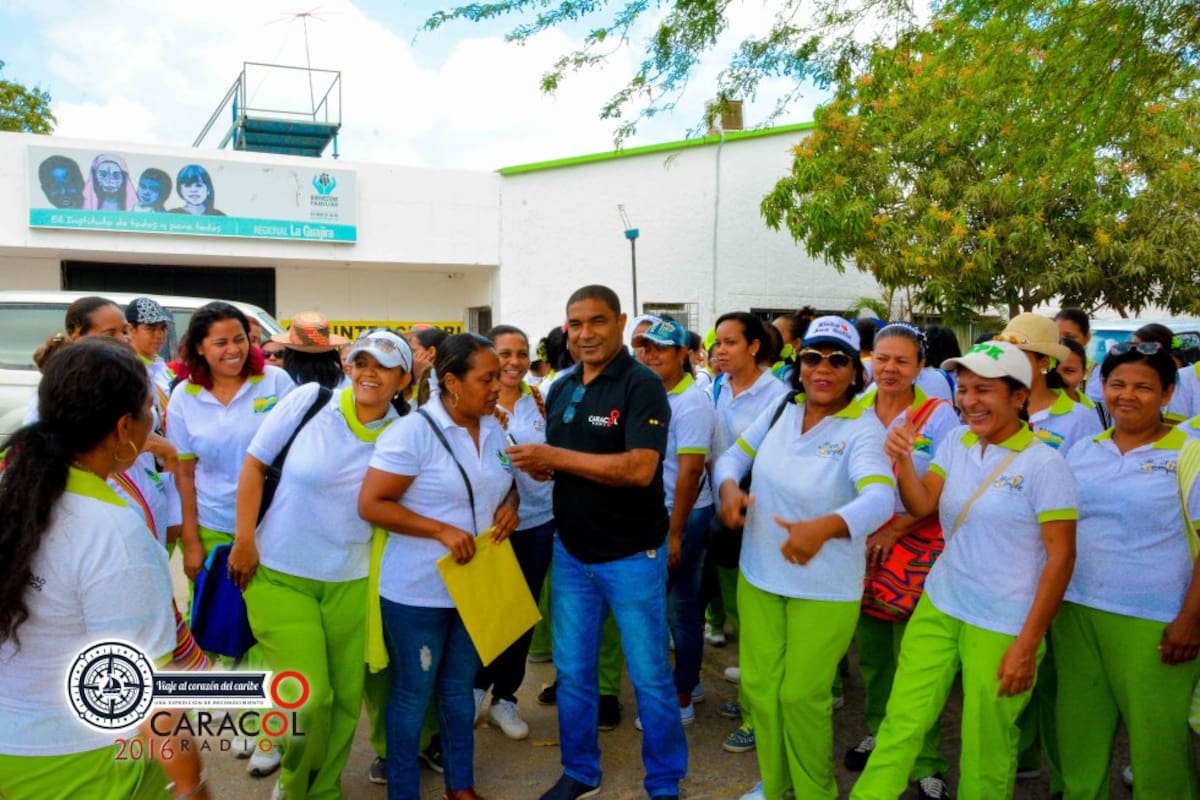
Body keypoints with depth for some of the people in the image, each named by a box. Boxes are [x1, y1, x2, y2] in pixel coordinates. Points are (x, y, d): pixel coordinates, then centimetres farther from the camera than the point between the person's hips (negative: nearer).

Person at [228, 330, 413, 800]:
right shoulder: (310, 399, -10)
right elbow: (254, 464, -4)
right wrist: (244, 541, -7)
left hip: (350, 581, 3)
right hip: (279, 575, -2)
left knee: (346, 697, 10)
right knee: (309, 698, -7)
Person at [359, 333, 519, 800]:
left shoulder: (493, 429, 2)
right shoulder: (412, 432, -19)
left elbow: (505, 484, 17)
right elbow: (370, 504, -20)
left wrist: (509, 507, -7)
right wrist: (442, 530, -26)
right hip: (418, 591, -6)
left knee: (460, 688, 20)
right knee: (412, 693, 10)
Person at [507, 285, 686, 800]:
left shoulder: (642, 385, -15)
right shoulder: (561, 389, 6)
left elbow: (639, 468, -27)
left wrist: (555, 457, -25)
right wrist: (537, 467, -11)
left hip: (632, 554, -6)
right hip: (571, 550, 6)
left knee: (649, 676, 7)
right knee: (572, 671, 16)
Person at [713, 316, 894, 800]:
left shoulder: (863, 429, -17)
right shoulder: (781, 410, -1)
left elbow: (879, 499, -33)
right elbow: (733, 456, 7)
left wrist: (824, 526, -52)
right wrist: (729, 488, -16)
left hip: (824, 588, -5)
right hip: (758, 576, 5)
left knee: (802, 696, 7)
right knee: (759, 685, 16)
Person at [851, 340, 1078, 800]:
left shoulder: (1044, 464, -12)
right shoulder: (956, 443, 4)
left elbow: (1061, 555, -12)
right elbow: (922, 506, 3)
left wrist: (1028, 643, -13)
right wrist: (902, 458, -16)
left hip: (1003, 626, -4)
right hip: (938, 607, 5)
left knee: (987, 746, 9)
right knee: (901, 722, 6)